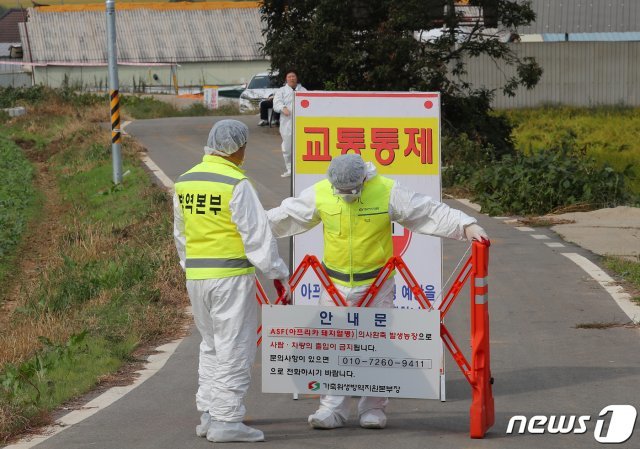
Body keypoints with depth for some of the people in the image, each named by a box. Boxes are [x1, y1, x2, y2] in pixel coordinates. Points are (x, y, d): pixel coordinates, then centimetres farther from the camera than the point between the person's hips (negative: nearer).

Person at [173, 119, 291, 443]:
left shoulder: (185, 182, 8)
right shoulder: (236, 184, -14)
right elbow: (257, 234, -13)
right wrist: (277, 272, -6)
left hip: (195, 275, 7)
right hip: (231, 276, -7)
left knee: (211, 346, 19)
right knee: (234, 349, 0)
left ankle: (208, 414, 21)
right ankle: (226, 420, 0)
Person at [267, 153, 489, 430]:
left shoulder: (387, 191, -11)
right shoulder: (319, 194, -5)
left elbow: (431, 212, -10)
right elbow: (285, 216, 8)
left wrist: (466, 225, -19)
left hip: (377, 283, -2)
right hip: (335, 284, 2)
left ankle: (374, 408, 14)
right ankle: (333, 409, 10)